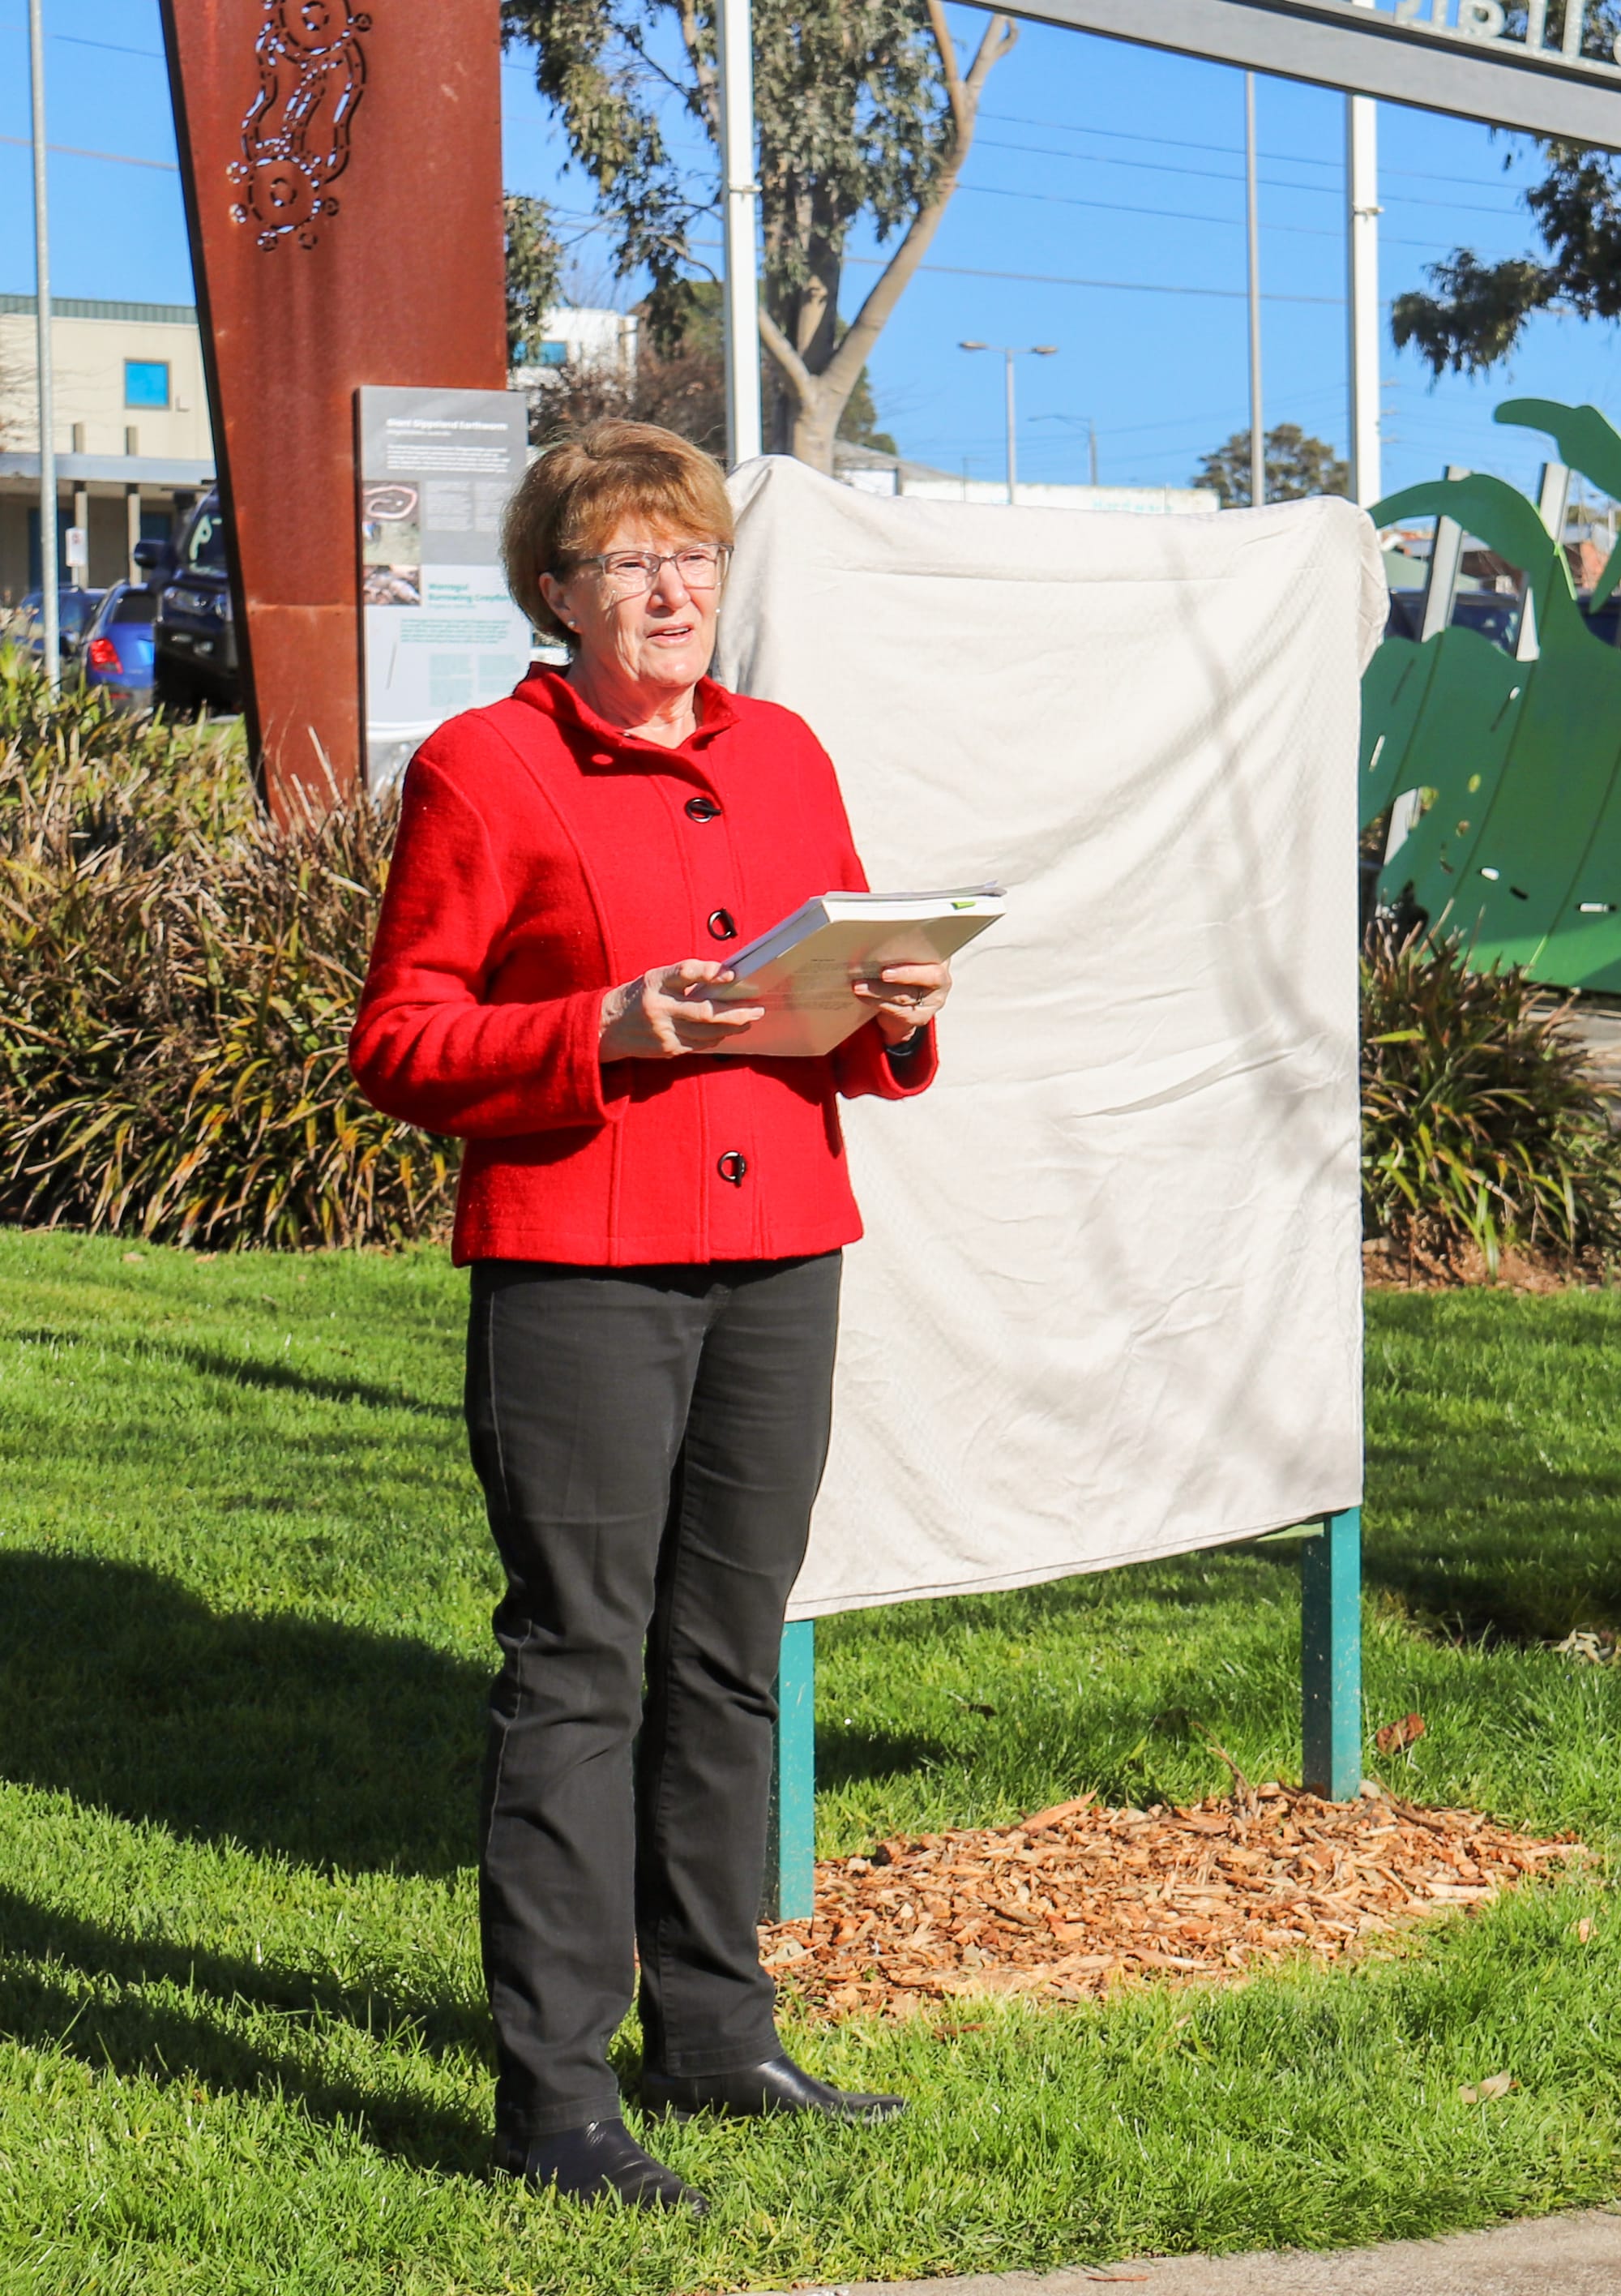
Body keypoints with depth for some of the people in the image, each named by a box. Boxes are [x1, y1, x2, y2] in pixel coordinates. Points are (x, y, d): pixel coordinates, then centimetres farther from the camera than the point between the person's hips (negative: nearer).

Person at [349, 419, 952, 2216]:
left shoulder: (783, 756, 15)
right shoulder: (480, 770, -2)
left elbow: (848, 996, 23)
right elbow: (398, 1043, -5)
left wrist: (896, 1019, -1)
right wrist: (606, 1033, -18)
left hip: (776, 1255, 6)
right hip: (577, 1270, -6)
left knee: (729, 1655, 12)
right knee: (579, 1665, -6)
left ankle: (713, 2035, 22)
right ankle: (553, 2098, -3)